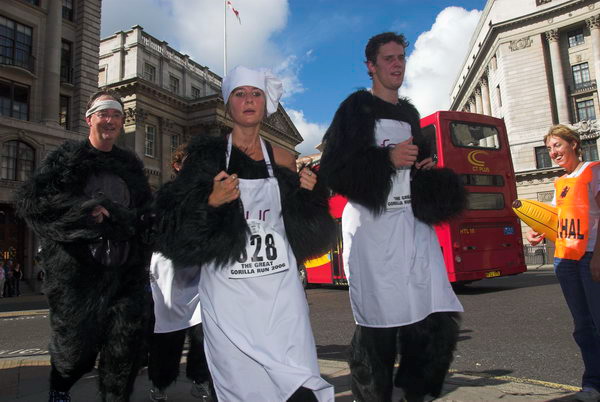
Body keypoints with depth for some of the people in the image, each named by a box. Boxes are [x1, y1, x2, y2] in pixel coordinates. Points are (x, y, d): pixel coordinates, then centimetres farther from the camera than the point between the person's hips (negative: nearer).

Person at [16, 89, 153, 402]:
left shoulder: (131, 165, 15)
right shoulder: (68, 157, 4)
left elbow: (146, 212, 14)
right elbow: (30, 200, -5)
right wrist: (84, 210, -14)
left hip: (126, 275, 3)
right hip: (78, 273, -2)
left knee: (125, 354, 2)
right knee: (76, 349, 10)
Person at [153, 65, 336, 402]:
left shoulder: (283, 159, 8)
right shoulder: (207, 155, 2)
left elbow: (304, 233, 13)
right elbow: (175, 227, -1)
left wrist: (308, 194, -4)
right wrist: (211, 203, -17)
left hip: (280, 289, 2)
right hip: (228, 294, -1)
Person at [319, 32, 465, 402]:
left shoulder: (410, 114, 22)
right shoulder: (356, 108, 2)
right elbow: (333, 169, -7)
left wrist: (430, 169, 11)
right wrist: (388, 158, -15)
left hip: (414, 221, 6)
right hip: (372, 223, -6)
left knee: (438, 318, 1)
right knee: (379, 324, -3)